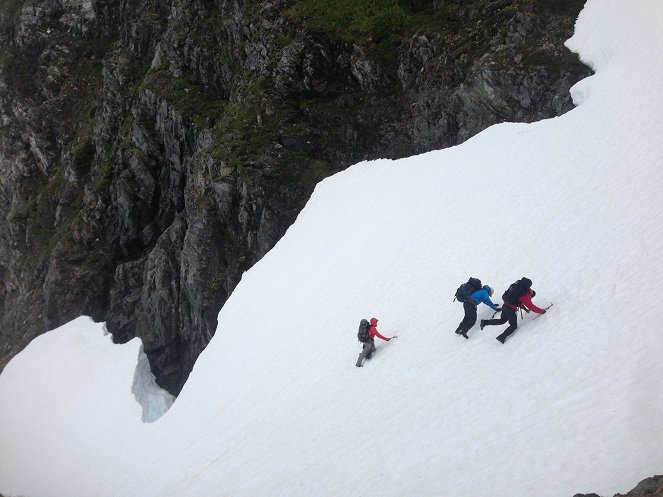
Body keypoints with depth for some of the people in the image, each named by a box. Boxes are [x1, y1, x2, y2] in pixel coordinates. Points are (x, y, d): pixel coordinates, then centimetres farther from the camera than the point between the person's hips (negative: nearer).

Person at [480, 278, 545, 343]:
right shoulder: (526, 296, -6)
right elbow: (532, 307, -1)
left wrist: (524, 308, 38)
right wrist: (542, 311, 10)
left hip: (505, 305, 8)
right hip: (511, 309, -8)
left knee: (502, 320, 23)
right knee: (513, 325, 5)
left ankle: (485, 322, 12)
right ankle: (502, 337, -8)